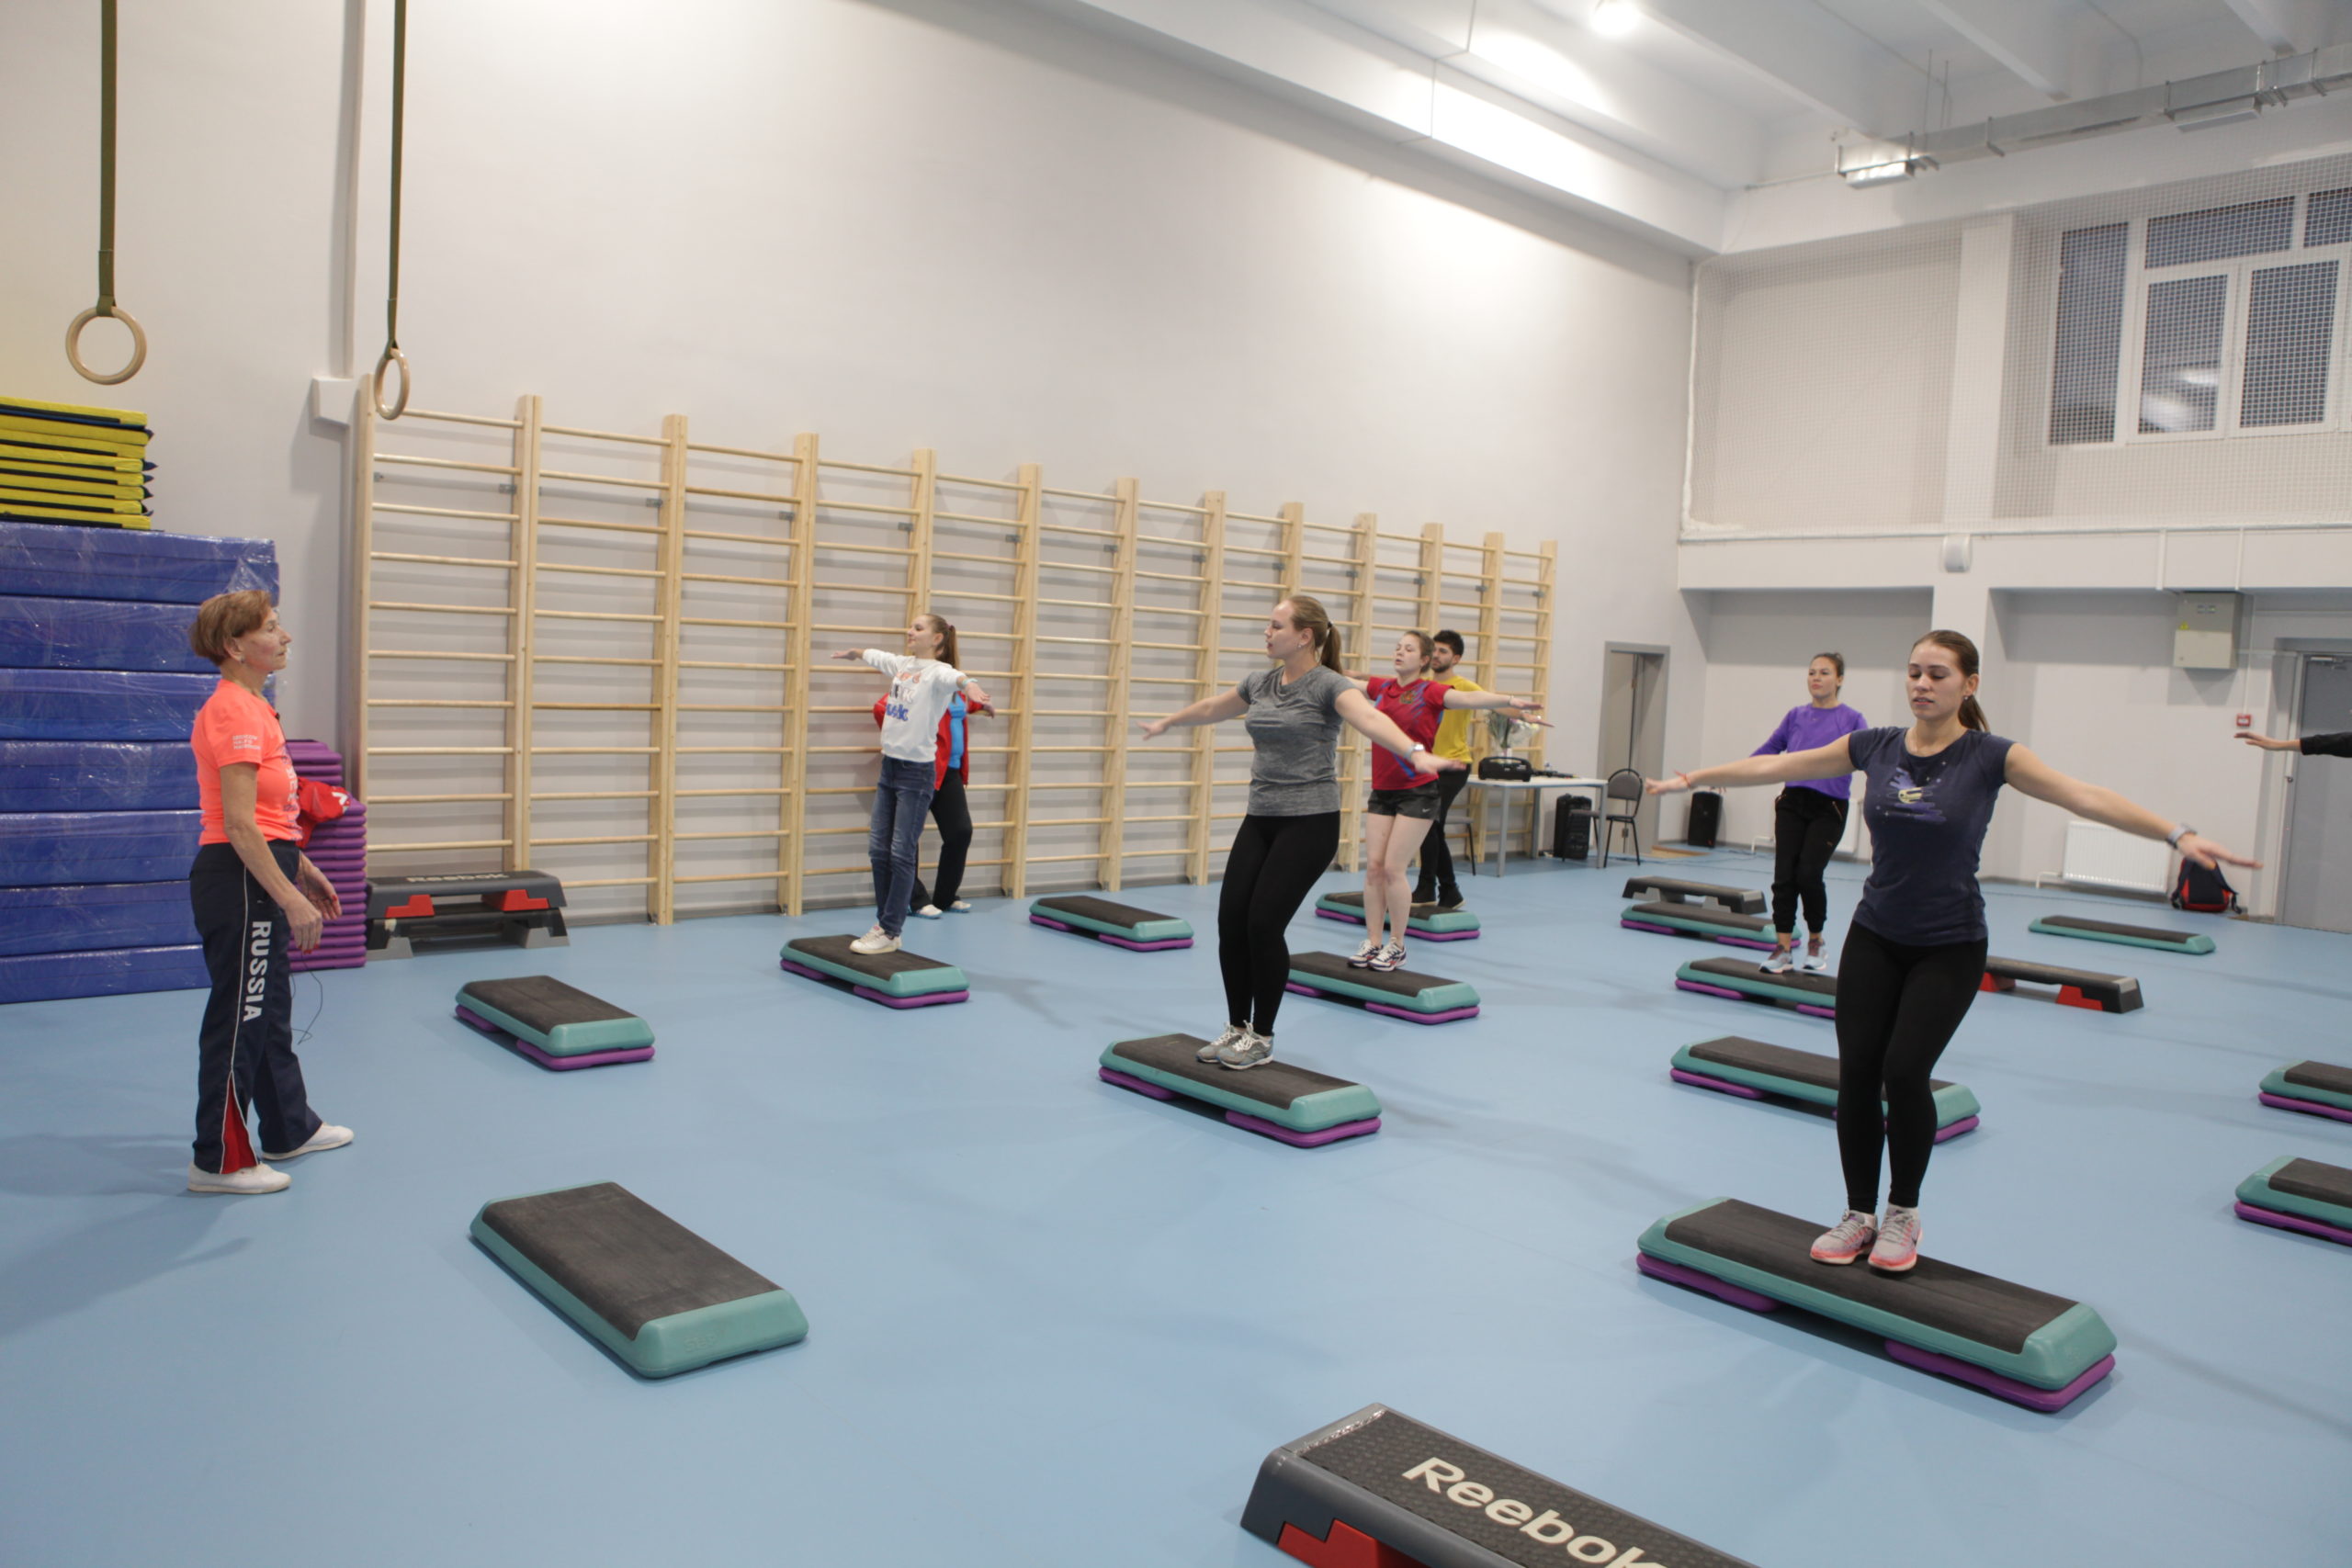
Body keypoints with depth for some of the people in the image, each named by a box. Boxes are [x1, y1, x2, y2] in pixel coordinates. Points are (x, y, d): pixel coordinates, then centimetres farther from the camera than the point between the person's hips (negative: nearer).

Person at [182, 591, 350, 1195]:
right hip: (238, 880, -11)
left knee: (271, 1010, 20)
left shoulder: (251, 707, 13)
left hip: (260, 876, 11)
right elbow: (238, 825, -24)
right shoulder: (233, 713, -19)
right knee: (238, 1020, 0)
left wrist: (303, 870, 23)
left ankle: (290, 1128, 35)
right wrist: (290, 898, -24)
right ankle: (219, 1162, 12)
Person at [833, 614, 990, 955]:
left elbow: (954, 677, -37)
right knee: (878, 849, 9)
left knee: (901, 854, -3)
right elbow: (873, 655, 30)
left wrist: (969, 685, -60)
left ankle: (890, 933, 4)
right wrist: (851, 652, 49)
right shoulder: (901, 664, 9)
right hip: (889, 767, 8)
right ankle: (884, 924, 19)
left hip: (917, 772, -8)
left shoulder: (937, 671, -13)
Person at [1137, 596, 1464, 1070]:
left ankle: (1262, 1036, 10)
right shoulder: (1260, 683, 10)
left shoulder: (1328, 685, -12)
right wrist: (1165, 724, 43)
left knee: (1264, 923, -9)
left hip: (1309, 822, -6)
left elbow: (1370, 718, -32)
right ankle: (1237, 1026, 19)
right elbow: (1210, 708, 29)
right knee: (1230, 921, 0)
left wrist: (1416, 752, -50)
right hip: (1260, 819, 6)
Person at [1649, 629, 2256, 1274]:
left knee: (1905, 1070, -13)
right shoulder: (1876, 747, 0)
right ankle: (1858, 1216, 14)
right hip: (1875, 937, 3)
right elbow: (1774, 766, 5)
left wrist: (2178, 834, -34)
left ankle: (1903, 1214, 11)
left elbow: (2086, 796, -21)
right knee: (1855, 1070, -4)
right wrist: (1690, 779, 9)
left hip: (1949, 947, -3)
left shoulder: (1990, 757, -10)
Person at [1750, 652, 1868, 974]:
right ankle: (1783, 948, 7)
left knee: (1808, 873, -12)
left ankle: (1816, 941, 11)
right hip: (1792, 804, 3)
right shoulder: (1795, 716, 12)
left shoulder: (1851, 720, 1)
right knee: (1784, 875, -3)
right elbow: (1769, 749, 20)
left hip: (1828, 809, -3)